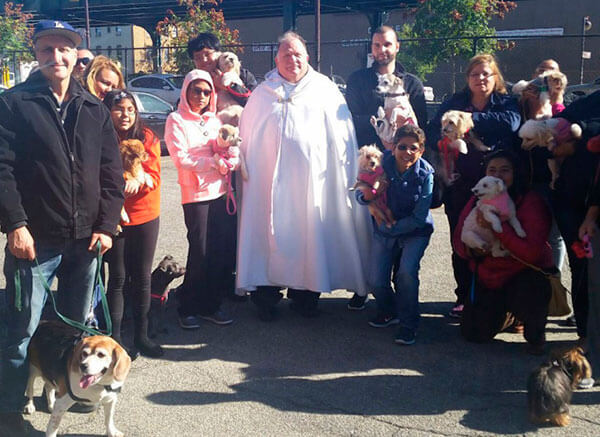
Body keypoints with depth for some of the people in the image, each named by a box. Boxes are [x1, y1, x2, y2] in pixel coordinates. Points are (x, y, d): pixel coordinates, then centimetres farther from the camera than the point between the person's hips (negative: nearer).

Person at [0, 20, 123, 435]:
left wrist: (106, 226, 0)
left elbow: (112, 172, 9)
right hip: (34, 240, -4)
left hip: (86, 240, 4)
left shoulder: (95, 110, 10)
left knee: (79, 325, 16)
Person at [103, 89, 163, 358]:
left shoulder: (147, 138, 1)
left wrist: (137, 182, -26)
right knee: (117, 278, 4)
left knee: (142, 277, 9)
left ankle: (141, 335, 21)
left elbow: (154, 175, -5)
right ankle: (114, 336, 15)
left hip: (145, 217, 2)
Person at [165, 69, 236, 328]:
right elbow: (182, 159, -8)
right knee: (201, 253, -4)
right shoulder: (176, 120, 1)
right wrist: (214, 163, -10)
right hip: (196, 194, -5)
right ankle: (189, 309, 12)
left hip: (222, 191, 5)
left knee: (226, 251, 2)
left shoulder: (214, 120, 18)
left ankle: (211, 305, 16)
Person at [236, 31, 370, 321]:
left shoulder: (325, 90, 8)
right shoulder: (262, 94, 12)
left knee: (310, 237, 4)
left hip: (313, 179, 0)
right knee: (272, 237, 1)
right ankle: (266, 296, 10)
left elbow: (341, 136, 5)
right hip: (271, 181, 1)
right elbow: (247, 138, 14)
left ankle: (305, 295, 17)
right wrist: (246, 171, 7)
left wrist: (343, 175, -2)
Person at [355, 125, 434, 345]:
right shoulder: (383, 164, -14)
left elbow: (419, 217, -18)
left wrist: (390, 227, -21)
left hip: (415, 232, -2)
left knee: (406, 272, -25)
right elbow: (360, 191, -4)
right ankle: (389, 311, 29)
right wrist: (369, 200, -27)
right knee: (376, 281, -4)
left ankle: (408, 324, -3)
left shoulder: (426, 174, -19)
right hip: (383, 230, 3)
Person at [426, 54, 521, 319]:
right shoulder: (454, 104, 10)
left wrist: (472, 118, -19)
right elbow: (432, 134, 2)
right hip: (460, 187, 2)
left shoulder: (507, 103, 5)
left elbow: (511, 122, -18)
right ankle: (464, 297, 20)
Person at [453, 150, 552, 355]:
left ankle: (536, 335, -3)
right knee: (474, 334, 3)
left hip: (526, 273, -5)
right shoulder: (477, 201, -2)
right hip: (488, 277, 5)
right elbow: (458, 242, -1)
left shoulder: (531, 201, -19)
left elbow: (532, 252, -28)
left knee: (527, 296, -38)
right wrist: (473, 250, -24)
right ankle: (506, 312, 36)